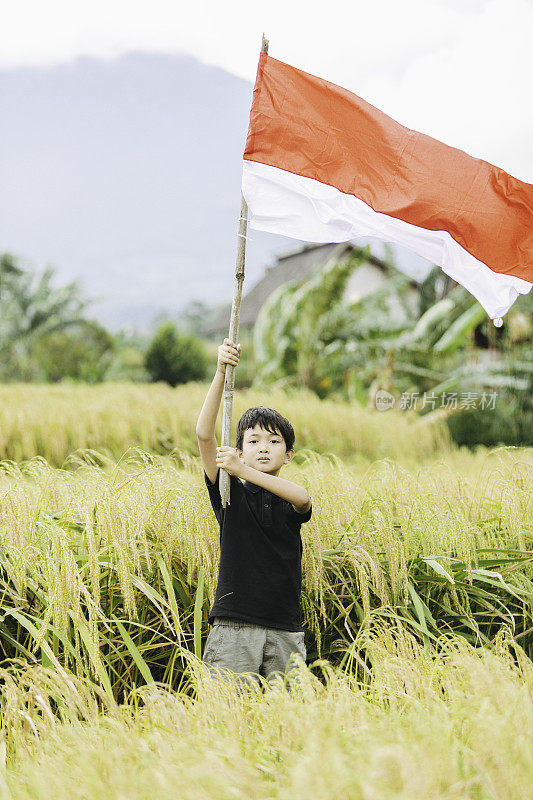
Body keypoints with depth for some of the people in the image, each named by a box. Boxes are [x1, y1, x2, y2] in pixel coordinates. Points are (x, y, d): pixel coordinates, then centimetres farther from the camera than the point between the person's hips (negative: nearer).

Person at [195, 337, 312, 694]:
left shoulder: (290, 500, 9)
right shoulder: (231, 493, 5)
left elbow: (302, 497, -17)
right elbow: (204, 434, -8)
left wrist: (242, 470, -24)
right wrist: (221, 372, -18)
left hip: (285, 631, 2)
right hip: (233, 625, -2)